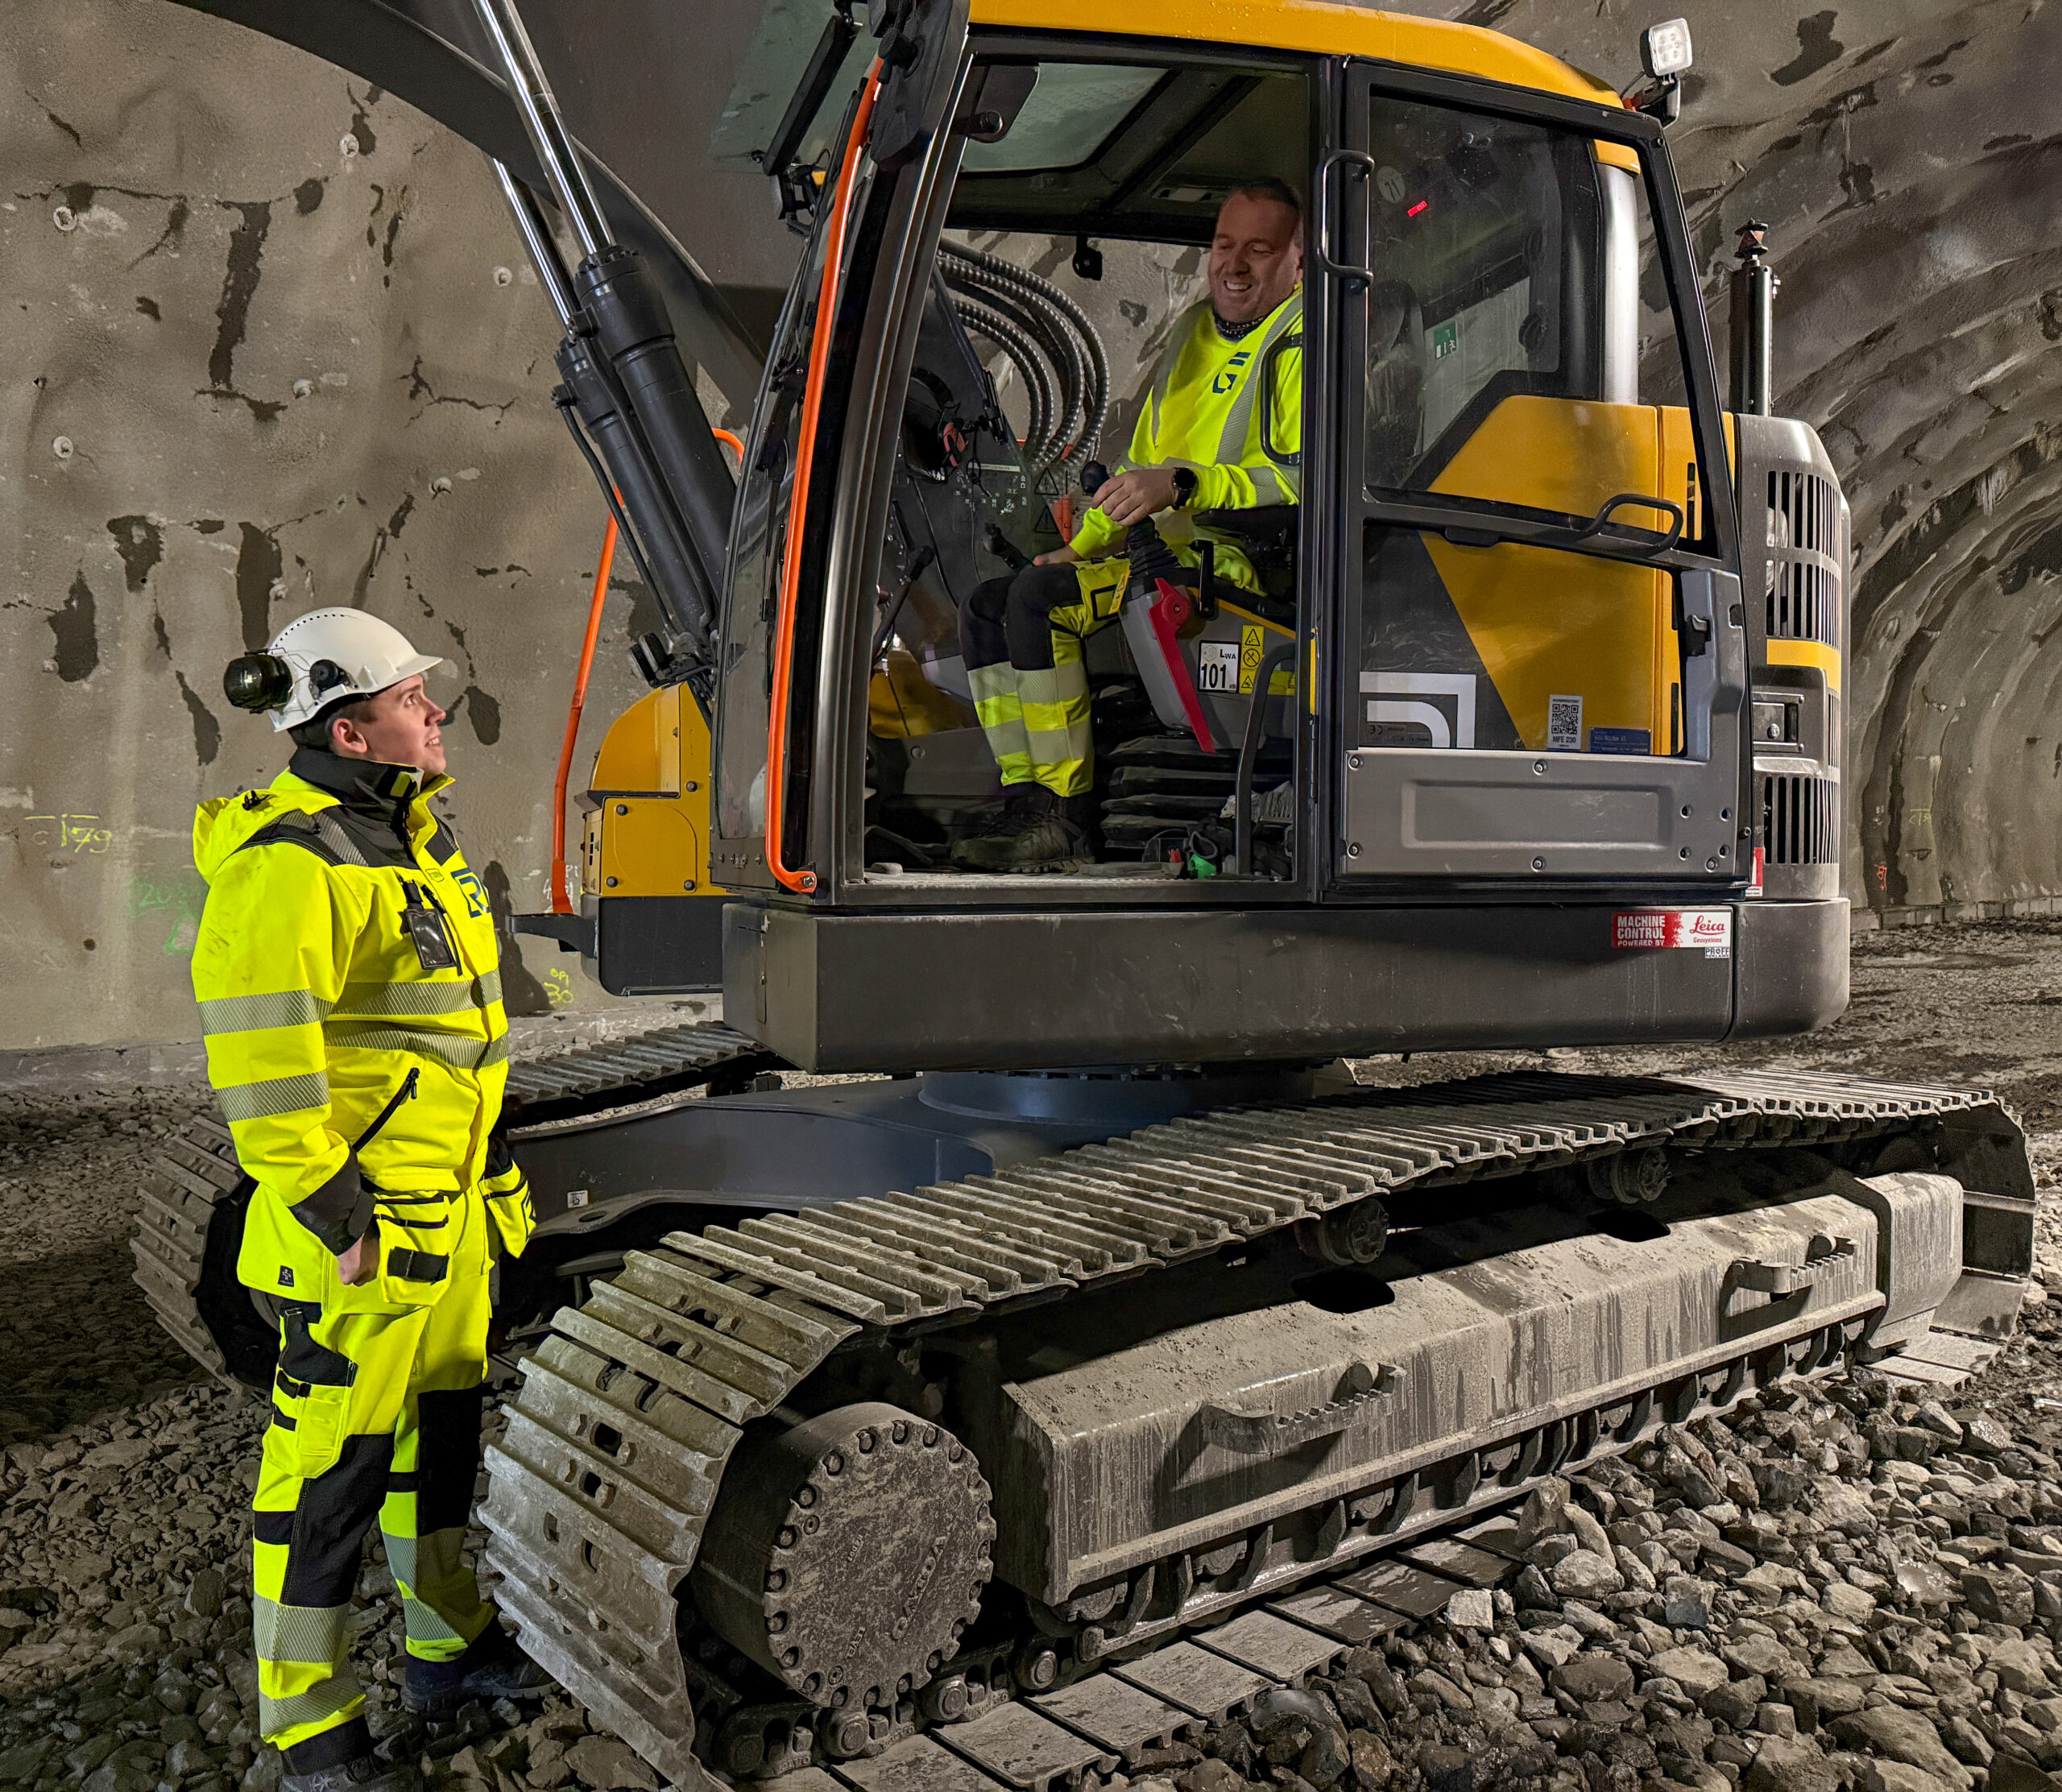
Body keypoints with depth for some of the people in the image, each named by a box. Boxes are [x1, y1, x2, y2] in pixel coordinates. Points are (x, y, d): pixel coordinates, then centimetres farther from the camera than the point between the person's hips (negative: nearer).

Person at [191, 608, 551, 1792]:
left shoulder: (417, 837, 13)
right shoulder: (290, 863, -18)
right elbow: (254, 1038, -25)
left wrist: (493, 1156, 22)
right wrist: (323, 1199, -23)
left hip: (453, 1206, 10)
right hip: (363, 1223, -10)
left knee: (442, 1423, 21)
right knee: (331, 1467, 2)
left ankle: (450, 1648, 40)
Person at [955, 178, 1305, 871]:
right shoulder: (1193, 332, 23)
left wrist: (1181, 483, -28)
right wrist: (1085, 546, 14)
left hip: (1241, 567, -9)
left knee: (1038, 595, -26)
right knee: (986, 606, 0)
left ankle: (1067, 820, -20)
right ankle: (1028, 801, -7)